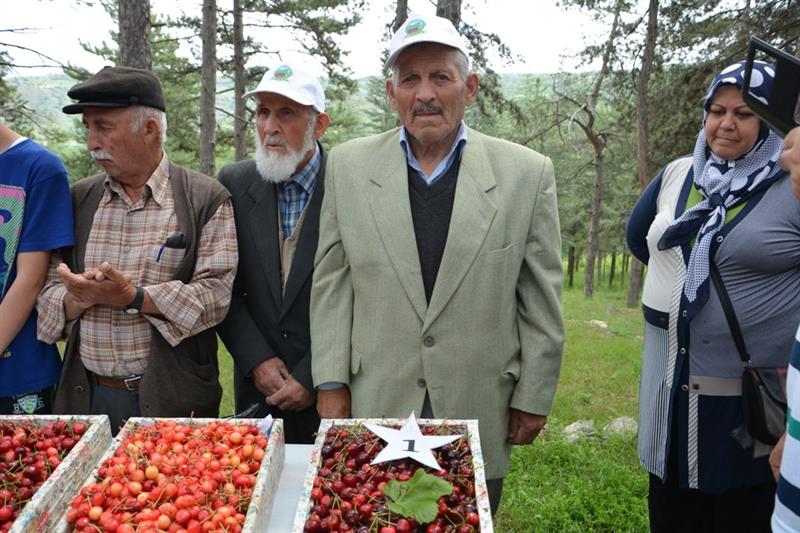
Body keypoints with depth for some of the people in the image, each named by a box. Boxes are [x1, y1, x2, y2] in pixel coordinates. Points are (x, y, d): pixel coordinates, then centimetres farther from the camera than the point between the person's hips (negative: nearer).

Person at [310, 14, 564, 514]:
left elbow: (541, 299, 0)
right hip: (374, 407, 1)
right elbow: (332, 283, 4)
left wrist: (534, 397, 1)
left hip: (480, 414, 0)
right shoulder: (349, 165, 1)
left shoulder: (528, 173, -3)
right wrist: (331, 383, 1)